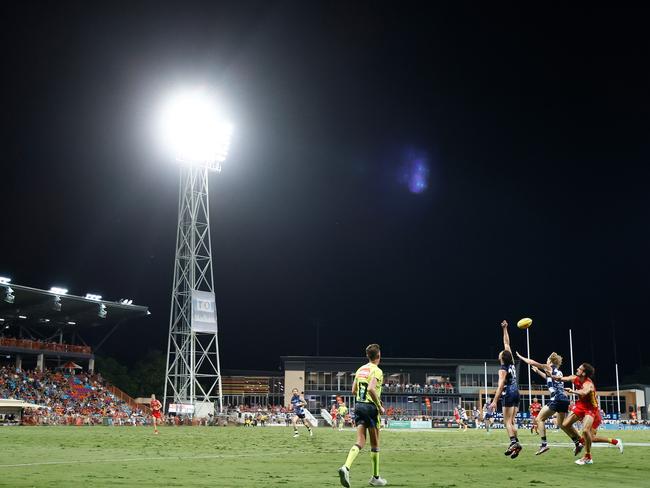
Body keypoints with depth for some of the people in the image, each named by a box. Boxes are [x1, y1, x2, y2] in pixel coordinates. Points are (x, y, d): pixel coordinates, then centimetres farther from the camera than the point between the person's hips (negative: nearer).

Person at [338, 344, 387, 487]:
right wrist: (380, 406, -15)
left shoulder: (361, 369, 13)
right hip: (370, 407, -6)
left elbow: (354, 391, 15)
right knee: (375, 445, 8)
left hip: (359, 405, 6)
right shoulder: (377, 370, -10)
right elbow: (371, 389, -24)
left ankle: (346, 467, -22)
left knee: (360, 442, 2)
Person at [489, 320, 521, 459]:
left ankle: (514, 442, -25)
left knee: (507, 422, -9)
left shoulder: (503, 369, -12)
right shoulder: (512, 363, 7)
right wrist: (505, 329, 21)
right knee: (511, 422, 8)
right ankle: (515, 443, -3)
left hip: (508, 395, -8)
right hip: (516, 393, 8)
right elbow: (507, 344, 16)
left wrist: (494, 401, -22)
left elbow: (500, 386, -20)